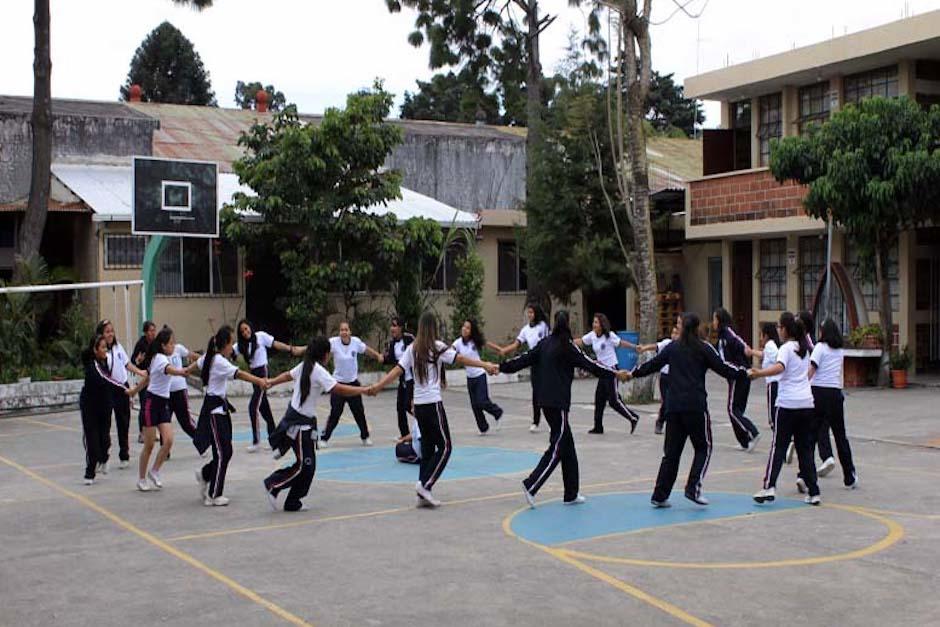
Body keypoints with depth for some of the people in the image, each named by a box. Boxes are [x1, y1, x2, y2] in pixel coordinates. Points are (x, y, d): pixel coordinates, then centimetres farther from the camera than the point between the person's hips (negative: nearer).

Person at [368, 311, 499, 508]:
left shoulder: (412, 349, 7)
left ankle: (423, 495, 10)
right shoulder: (437, 347, -7)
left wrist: (378, 385, 2)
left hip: (418, 404, 6)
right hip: (433, 403, -6)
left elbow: (397, 370, 0)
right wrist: (485, 365, -21)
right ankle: (425, 484, -11)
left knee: (427, 447, 12)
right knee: (444, 446, 1)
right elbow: (461, 359, -17)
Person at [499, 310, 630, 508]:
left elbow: (525, 359, 10)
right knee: (557, 447, -4)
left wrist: (501, 367, 21)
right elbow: (590, 364, -8)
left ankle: (571, 494, 17)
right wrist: (616, 374, -1)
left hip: (545, 400, 7)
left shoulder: (545, 343, 8)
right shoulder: (567, 346, -10)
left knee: (567, 447, 13)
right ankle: (531, 485, -13)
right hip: (558, 402, -7)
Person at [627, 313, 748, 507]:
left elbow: (653, 364, 16)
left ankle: (660, 496, 8)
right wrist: (745, 373, 8)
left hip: (673, 406, 4)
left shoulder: (672, 347, 11)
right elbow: (722, 367, -3)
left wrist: (632, 374, 30)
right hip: (696, 406, -4)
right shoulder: (703, 348, 0)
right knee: (703, 448, 8)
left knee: (671, 451, 10)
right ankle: (693, 488, -7)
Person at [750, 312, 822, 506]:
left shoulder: (786, 348, -5)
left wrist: (758, 373, -35)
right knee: (805, 449, 10)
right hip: (807, 403, 6)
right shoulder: (804, 348, 16)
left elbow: (779, 367, -25)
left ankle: (769, 486, -11)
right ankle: (813, 491, 6)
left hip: (787, 404, -6)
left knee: (778, 446, -2)